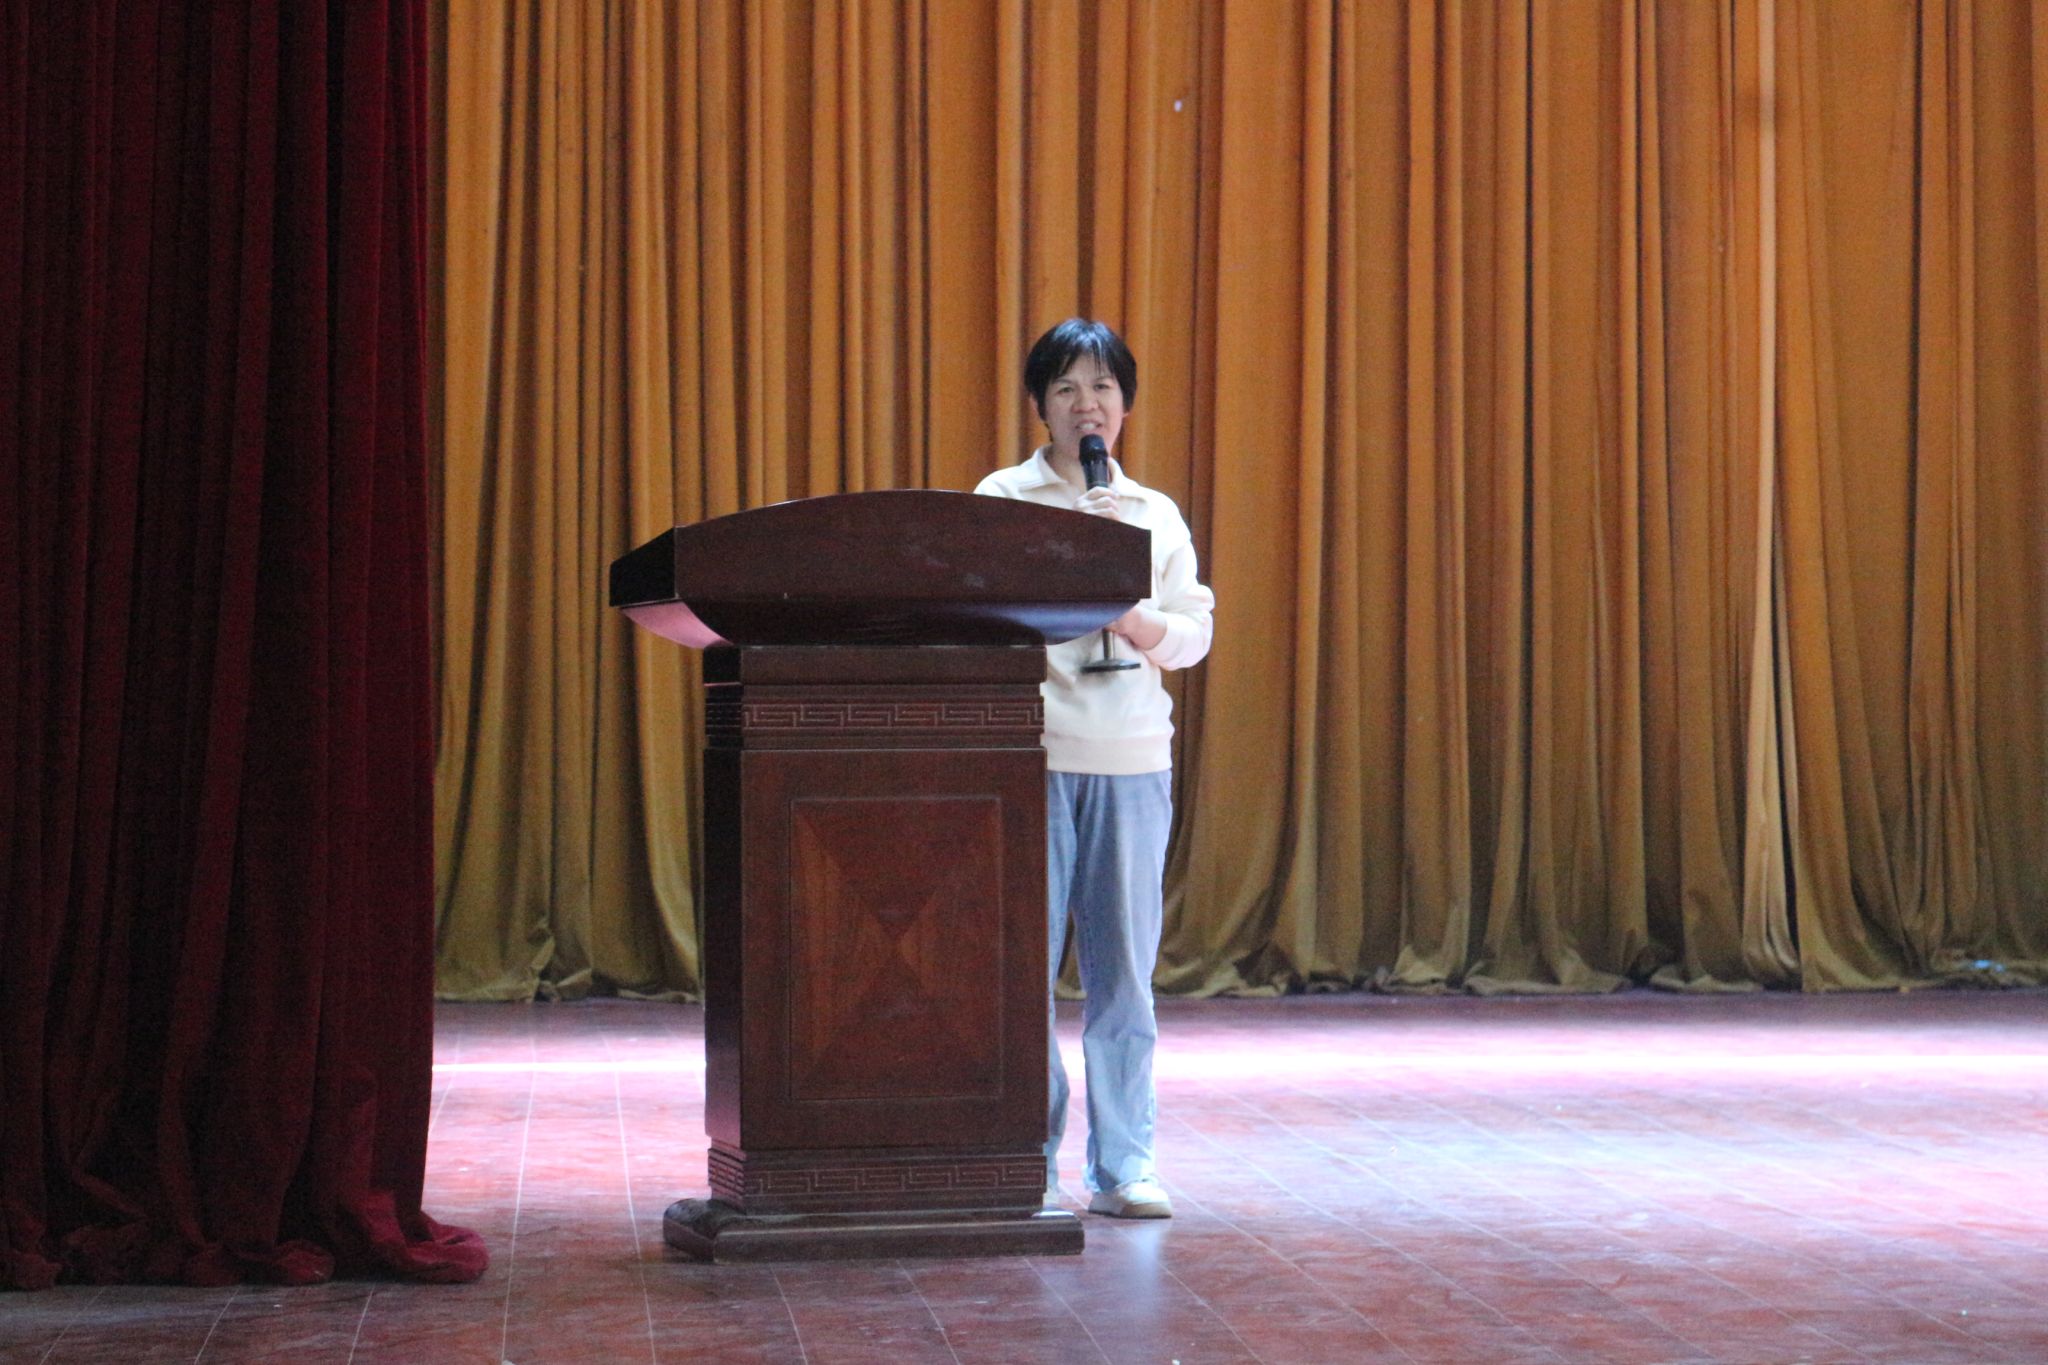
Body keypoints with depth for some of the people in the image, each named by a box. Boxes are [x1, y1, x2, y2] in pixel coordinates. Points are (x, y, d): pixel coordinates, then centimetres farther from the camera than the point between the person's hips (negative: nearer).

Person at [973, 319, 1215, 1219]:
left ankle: (1123, 1166, 8)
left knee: (1124, 968, 2)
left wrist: (1135, 620, -11)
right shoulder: (1003, 498, 7)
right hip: (1030, 751, -2)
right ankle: (1029, 1163, 5)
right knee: (1024, 961, -3)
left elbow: (1194, 637, 8)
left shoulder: (1157, 513, 15)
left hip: (1133, 756, 3)